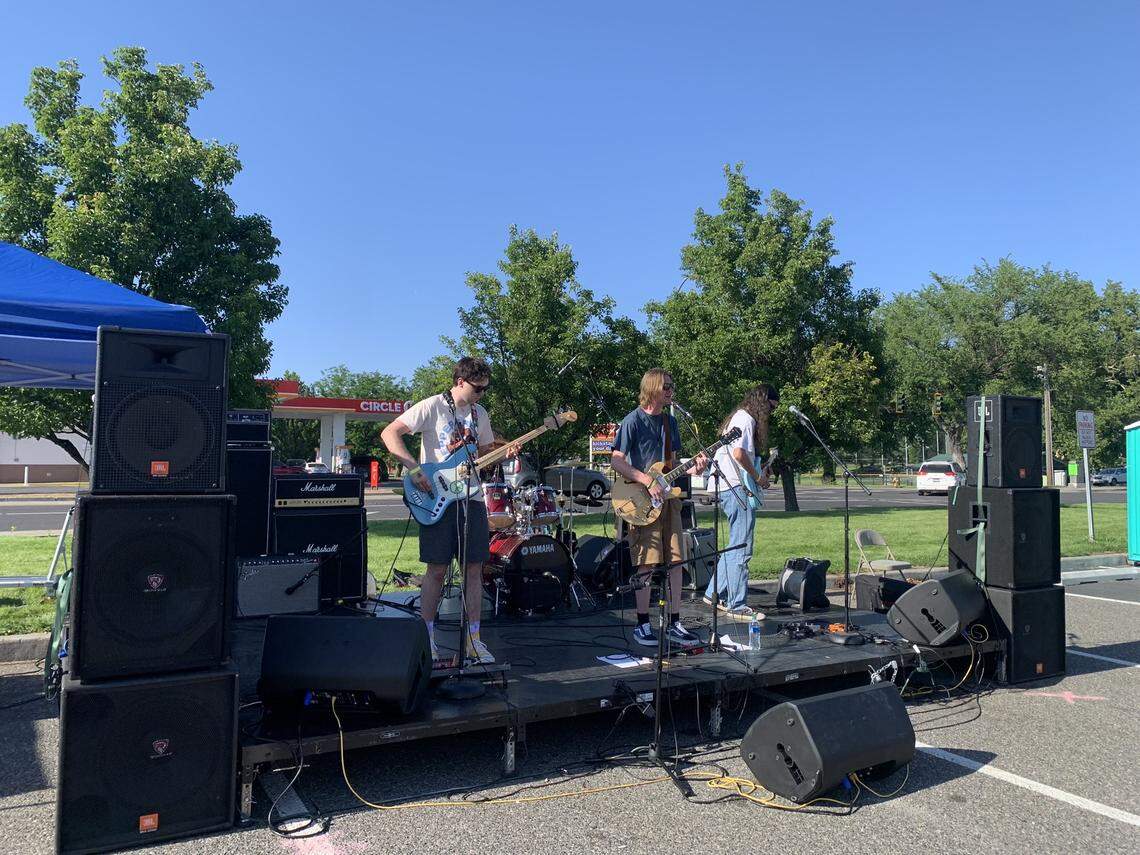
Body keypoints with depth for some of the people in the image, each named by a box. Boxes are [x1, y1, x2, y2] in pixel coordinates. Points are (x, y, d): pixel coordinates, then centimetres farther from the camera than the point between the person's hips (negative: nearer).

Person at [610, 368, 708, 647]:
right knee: (646, 562, -4)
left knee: (675, 561, 5)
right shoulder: (633, 421, -7)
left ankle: (674, 624, 13)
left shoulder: (670, 421, 14)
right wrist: (648, 481, -20)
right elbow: (616, 461, -13)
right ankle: (643, 625, 8)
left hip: (668, 497, 7)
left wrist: (692, 467, -1)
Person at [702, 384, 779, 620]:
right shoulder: (746, 419, -11)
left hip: (728, 488, 11)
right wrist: (757, 477, -13)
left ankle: (715, 593, 24)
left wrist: (757, 473, 14)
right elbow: (739, 453, -24)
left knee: (735, 546, 18)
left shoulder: (738, 417, 22)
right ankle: (737, 606, -4)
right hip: (738, 488, -11)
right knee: (741, 550, -7)